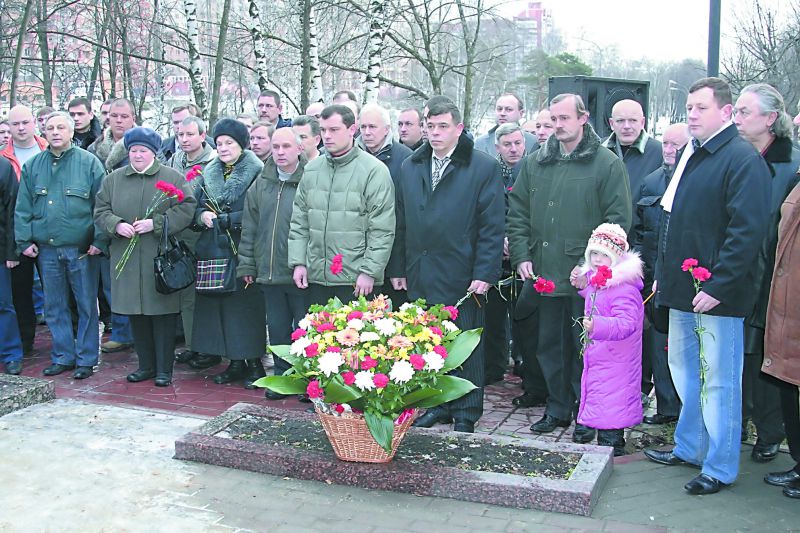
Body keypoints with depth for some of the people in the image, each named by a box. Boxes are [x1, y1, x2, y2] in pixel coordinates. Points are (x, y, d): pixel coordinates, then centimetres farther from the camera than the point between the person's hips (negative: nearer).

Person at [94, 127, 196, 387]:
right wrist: (116, 225, -9)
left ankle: (164, 368, 11)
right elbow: (101, 211, 11)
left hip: (161, 259, -4)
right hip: (126, 258, 4)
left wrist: (156, 224, -16)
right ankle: (146, 365, 23)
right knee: (136, 314, 10)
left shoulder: (173, 177, 1)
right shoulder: (113, 179, 13)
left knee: (163, 313, 0)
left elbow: (186, 209, -7)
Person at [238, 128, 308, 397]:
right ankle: (282, 376, 27)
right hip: (269, 272, 5)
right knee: (277, 329, 14)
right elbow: (249, 228, 14)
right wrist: (247, 264, 11)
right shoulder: (261, 184, 10)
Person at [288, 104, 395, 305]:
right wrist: (298, 262, 6)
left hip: (357, 280, -5)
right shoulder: (311, 170, 11)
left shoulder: (374, 170, -6)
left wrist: (370, 272, -13)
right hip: (316, 277, 5)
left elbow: (382, 230, -9)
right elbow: (299, 222, 14)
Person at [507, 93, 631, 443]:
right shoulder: (535, 163, 10)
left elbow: (618, 220, -7)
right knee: (549, 346, 13)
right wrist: (521, 255, 0)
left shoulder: (607, 164, -3)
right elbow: (517, 213, 12)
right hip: (545, 274, 5)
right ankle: (557, 409, 28)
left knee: (584, 347, 5)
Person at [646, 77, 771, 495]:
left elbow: (747, 230, -20)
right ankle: (689, 447, 32)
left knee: (719, 380, 1)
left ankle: (720, 467, 12)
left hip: (717, 295, -9)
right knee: (683, 368, 17)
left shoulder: (743, 159, -13)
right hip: (683, 289, 9)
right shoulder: (690, 156, 14)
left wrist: (717, 286, -22)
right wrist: (662, 273, 16)